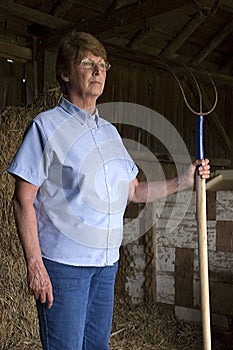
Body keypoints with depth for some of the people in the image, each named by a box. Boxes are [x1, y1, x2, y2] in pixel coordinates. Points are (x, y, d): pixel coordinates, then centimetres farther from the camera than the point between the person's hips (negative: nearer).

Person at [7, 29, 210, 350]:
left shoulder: (110, 131, 13)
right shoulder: (47, 125, -7)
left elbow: (134, 191, 18)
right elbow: (23, 200, -11)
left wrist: (183, 181, 7)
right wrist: (34, 264, -17)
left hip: (106, 261, 7)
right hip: (62, 263, -6)